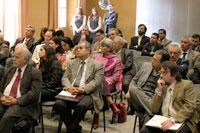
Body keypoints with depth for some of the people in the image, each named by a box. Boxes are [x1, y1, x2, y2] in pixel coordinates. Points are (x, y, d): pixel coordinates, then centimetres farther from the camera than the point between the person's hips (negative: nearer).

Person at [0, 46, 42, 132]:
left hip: (21, 103, -5)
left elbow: (34, 93, -9)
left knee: (7, 117, -32)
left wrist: (16, 100, -16)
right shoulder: (8, 71, 22)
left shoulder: (35, 73, 2)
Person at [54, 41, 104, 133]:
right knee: (58, 104, -25)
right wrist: (69, 87, -10)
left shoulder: (97, 65, 8)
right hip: (71, 92, 4)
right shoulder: (71, 63, 22)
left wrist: (83, 89, -20)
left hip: (87, 93, -4)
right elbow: (65, 78, 13)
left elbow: (96, 81, -4)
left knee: (82, 105, -36)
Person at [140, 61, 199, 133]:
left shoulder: (187, 85, 4)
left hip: (182, 121, -4)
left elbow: (190, 107, -10)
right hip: (164, 122, 4)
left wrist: (173, 120, -23)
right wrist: (159, 90, 0)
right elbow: (154, 110, 10)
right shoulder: (162, 87, 17)